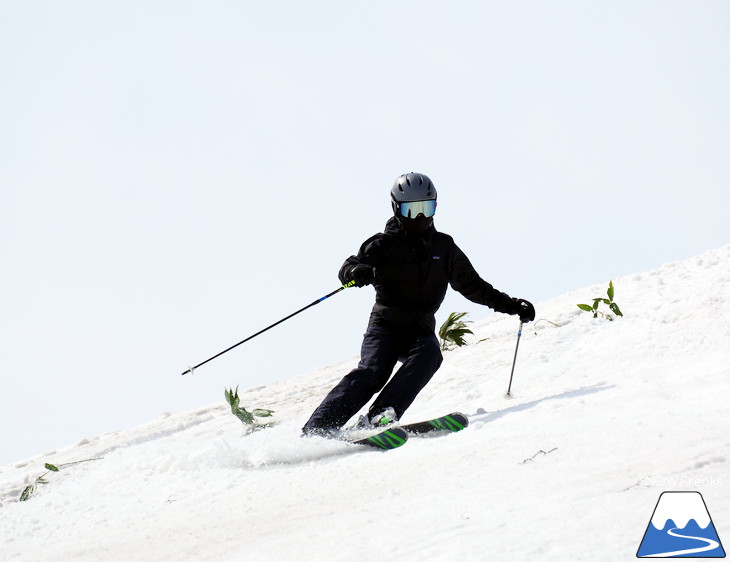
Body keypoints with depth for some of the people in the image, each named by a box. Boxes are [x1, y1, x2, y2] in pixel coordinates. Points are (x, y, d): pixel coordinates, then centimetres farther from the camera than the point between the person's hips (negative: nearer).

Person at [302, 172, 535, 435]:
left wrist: (511, 305, 16)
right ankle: (315, 430, -31)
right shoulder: (384, 244, 3)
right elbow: (348, 268, -9)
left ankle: (378, 417, -43)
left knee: (429, 354, -30)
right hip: (385, 324, -3)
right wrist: (358, 272, -34)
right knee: (373, 371, -26)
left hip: (420, 330, 3)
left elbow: (472, 285, 22)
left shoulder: (443, 247, 14)